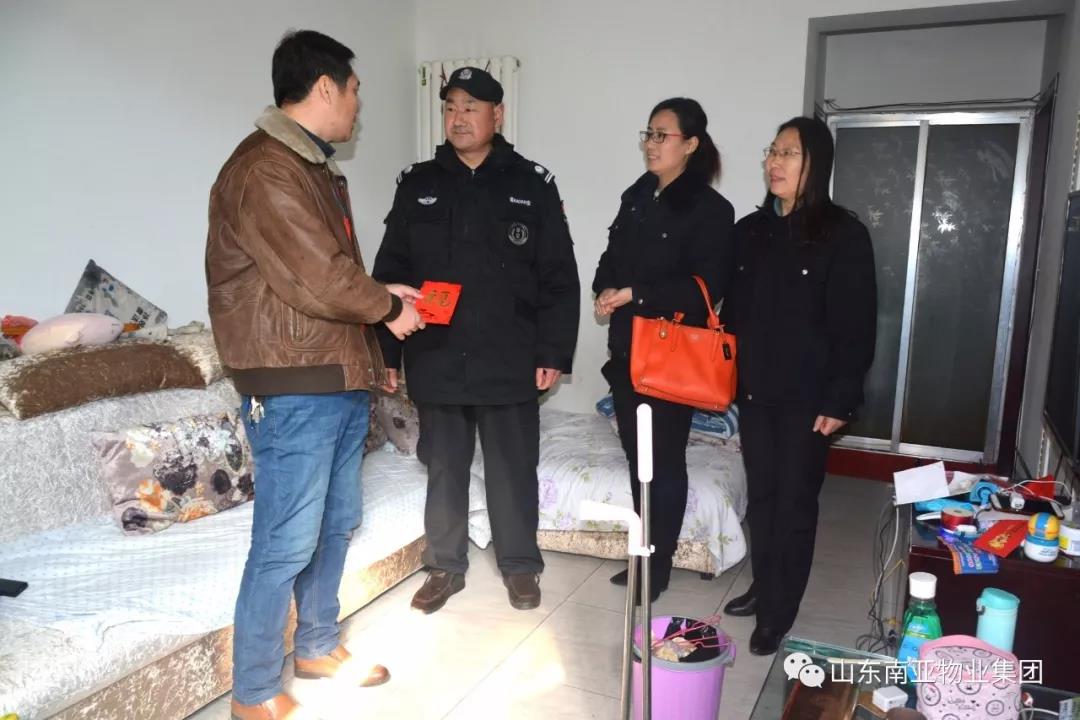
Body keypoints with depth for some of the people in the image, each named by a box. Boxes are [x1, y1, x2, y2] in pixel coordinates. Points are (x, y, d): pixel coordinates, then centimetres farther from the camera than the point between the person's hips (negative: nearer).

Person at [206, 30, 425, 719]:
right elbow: (319, 281, -21)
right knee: (287, 544, 0)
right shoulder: (263, 169, -16)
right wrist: (390, 307, -5)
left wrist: (384, 296, 6)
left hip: (343, 379, 10)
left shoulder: (319, 169, 17)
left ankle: (319, 646, 37)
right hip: (293, 388, -10)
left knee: (337, 524, 18)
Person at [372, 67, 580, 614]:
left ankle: (520, 565, 28)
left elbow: (560, 279, -1)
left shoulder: (533, 185, 1)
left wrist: (553, 353, -7)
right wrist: (386, 351, 2)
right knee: (443, 468, 13)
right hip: (435, 361, 2)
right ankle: (445, 566, 30)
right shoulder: (417, 185, 6)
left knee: (513, 470, 10)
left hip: (510, 363, -2)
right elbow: (390, 274, 6)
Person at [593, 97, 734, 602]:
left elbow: (706, 287, -16)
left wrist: (636, 294, -18)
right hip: (626, 347, 7)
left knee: (666, 460, 3)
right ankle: (644, 555, 28)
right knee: (636, 453, 13)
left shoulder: (710, 209, -9)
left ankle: (660, 565, 18)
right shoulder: (636, 197, 11)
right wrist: (605, 289, -5)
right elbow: (612, 255, 16)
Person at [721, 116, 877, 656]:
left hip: (806, 395, -5)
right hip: (753, 389, 5)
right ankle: (762, 587, 32)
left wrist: (839, 399, -14)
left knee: (794, 502, 4)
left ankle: (778, 613, 17)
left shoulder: (843, 234, -8)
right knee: (760, 494, 15)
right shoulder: (749, 230, 8)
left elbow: (855, 325, -10)